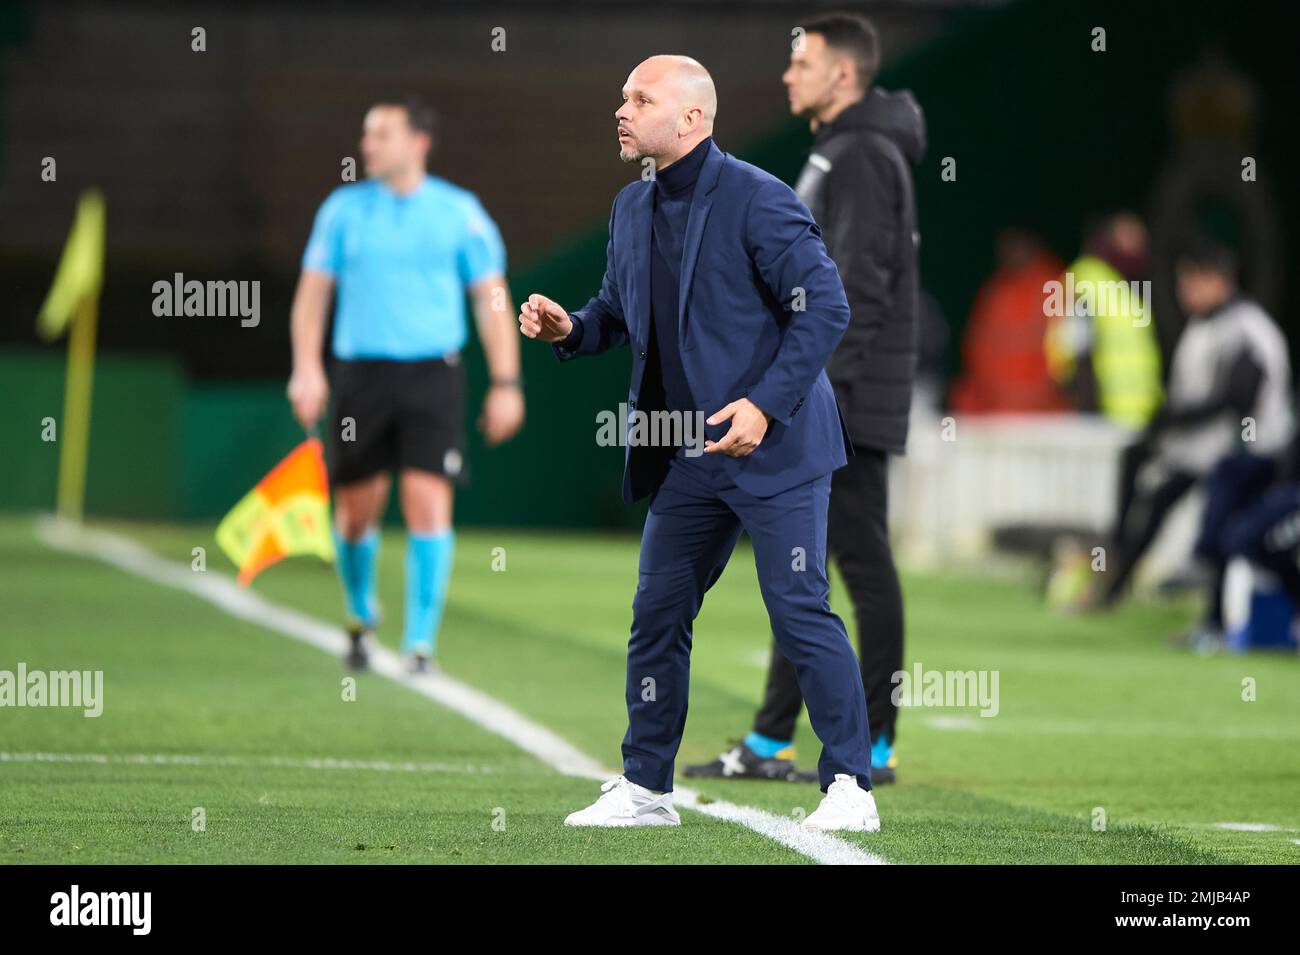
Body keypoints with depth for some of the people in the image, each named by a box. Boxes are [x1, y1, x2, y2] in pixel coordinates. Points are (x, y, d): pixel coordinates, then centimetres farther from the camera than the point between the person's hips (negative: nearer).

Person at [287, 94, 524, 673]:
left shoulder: (460, 212, 3)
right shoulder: (344, 209, 6)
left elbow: (491, 298, 6)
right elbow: (313, 292, 8)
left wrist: (506, 384, 0)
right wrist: (306, 369, -5)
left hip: (431, 374, -1)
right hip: (360, 374, 2)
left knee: (429, 504, -13)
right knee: (356, 509, 6)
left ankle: (420, 644, -8)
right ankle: (361, 615, 34)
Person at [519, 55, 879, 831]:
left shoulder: (756, 200, -14)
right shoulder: (633, 208, 10)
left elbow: (826, 307, -16)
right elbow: (620, 310, 22)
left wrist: (765, 404, -22)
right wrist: (570, 330, -1)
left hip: (774, 447, -8)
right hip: (687, 454, 8)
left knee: (800, 613, -7)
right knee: (657, 614, 9)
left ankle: (851, 788, 0)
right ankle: (645, 788, 19)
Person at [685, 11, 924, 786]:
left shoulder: (864, 156, -13)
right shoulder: (837, 152, 18)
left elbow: (860, 285, -20)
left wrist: (824, 388, -23)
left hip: (849, 401, -11)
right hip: (819, 403, 11)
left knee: (864, 562, -6)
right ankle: (771, 743, 13)